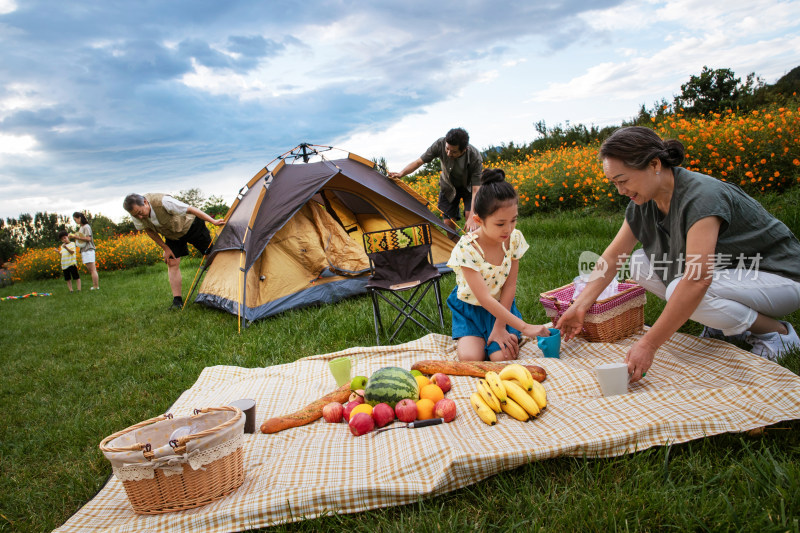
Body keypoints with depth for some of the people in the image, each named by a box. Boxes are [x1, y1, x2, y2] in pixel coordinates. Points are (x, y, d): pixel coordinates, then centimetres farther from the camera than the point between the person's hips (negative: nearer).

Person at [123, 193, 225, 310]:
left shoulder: (162, 201, -41)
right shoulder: (137, 216, -22)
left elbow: (190, 209, -34)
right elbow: (149, 230, -3)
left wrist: (213, 221, -30)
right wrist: (165, 248, -4)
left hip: (190, 225, -4)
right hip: (172, 236, 4)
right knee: (172, 263, -8)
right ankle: (177, 301, -5)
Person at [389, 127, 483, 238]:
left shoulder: (475, 158, -37)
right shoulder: (440, 144, -31)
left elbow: (476, 189, -36)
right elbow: (419, 162, -18)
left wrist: (472, 218, -45)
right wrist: (401, 174, -34)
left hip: (468, 187, -2)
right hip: (448, 186, 2)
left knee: (470, 215, -24)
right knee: (448, 222, -4)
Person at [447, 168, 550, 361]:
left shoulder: (514, 239, -14)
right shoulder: (466, 249, -27)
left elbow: (510, 285, -9)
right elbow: (485, 298, -30)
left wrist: (499, 326, -14)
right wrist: (524, 327, -33)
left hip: (502, 306, 2)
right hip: (470, 309, -2)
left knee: (503, 356, -22)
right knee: (470, 358, -23)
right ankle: (471, 338, 9)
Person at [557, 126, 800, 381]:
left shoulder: (701, 196, -32)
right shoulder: (643, 202, -7)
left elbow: (697, 281, -39)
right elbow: (613, 256, -2)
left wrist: (648, 344, -38)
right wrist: (579, 306, -10)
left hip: (779, 277, -8)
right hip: (725, 271, 8)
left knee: (681, 290, -33)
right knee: (639, 264, -6)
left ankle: (777, 331, -7)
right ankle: (726, 324, 5)